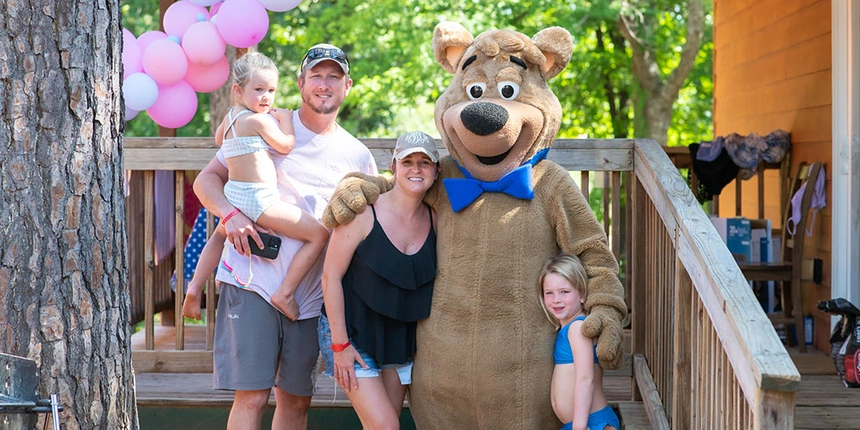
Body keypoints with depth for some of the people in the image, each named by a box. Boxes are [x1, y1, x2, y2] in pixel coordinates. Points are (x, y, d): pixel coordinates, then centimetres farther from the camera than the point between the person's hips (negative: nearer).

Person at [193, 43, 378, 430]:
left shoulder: (358, 157, 10)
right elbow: (207, 179, 4)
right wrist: (230, 214, -16)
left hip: (309, 293, 4)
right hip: (253, 279, -3)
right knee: (252, 395, -8)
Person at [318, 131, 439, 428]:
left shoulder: (434, 220, 0)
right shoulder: (363, 214, -16)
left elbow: (431, 280, 12)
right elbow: (331, 276, -13)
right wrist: (340, 344, -14)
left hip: (400, 339, 5)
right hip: (351, 332, -5)